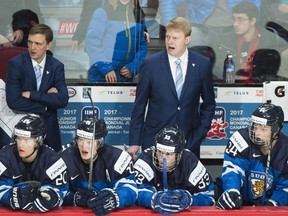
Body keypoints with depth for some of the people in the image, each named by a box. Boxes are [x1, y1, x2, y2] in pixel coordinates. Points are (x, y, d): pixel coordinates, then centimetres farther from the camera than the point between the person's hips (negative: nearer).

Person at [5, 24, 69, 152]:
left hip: (48, 125, 2)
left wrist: (31, 94, -19)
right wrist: (46, 103, -15)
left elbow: (63, 99, -14)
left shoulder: (56, 66, -3)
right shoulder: (15, 64, -11)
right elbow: (13, 101, -19)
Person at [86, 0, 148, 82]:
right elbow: (92, 42, -7)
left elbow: (142, 46, 13)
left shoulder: (137, 16, 11)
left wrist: (132, 68, -2)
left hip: (126, 76, 4)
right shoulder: (102, 13, -2)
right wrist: (105, 68, -15)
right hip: (101, 75, -4)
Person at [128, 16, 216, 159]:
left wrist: (200, 133, 3)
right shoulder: (150, 64, -2)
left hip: (189, 141, 1)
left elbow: (209, 103, 12)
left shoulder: (202, 64, 1)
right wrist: (134, 142, -1)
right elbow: (139, 105, 1)